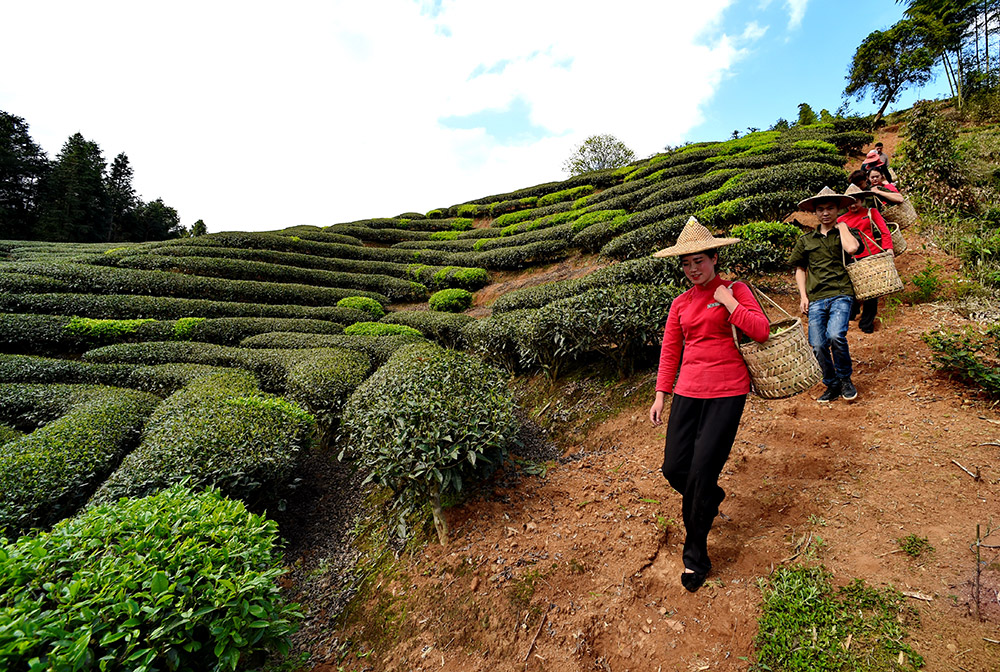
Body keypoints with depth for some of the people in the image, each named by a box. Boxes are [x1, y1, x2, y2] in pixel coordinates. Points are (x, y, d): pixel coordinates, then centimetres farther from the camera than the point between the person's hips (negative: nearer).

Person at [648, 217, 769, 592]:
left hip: (726, 392, -4)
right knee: (674, 468, 1)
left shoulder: (734, 290, 3)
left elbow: (761, 332, -9)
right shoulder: (680, 304, 12)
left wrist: (727, 301, -11)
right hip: (688, 391, 4)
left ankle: (696, 555, 13)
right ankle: (712, 498, 37)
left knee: (702, 470, -7)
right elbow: (669, 352, 12)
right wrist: (660, 396, 7)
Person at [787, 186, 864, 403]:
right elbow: (800, 269, 22)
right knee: (818, 345, -7)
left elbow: (852, 248, -14)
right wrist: (803, 295, 10)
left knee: (835, 335, -25)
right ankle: (832, 385, 15)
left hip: (841, 294, -3)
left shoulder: (847, 233, 11)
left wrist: (841, 225, 2)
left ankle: (845, 379, 1)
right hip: (816, 298, 3)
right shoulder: (805, 239, 17)